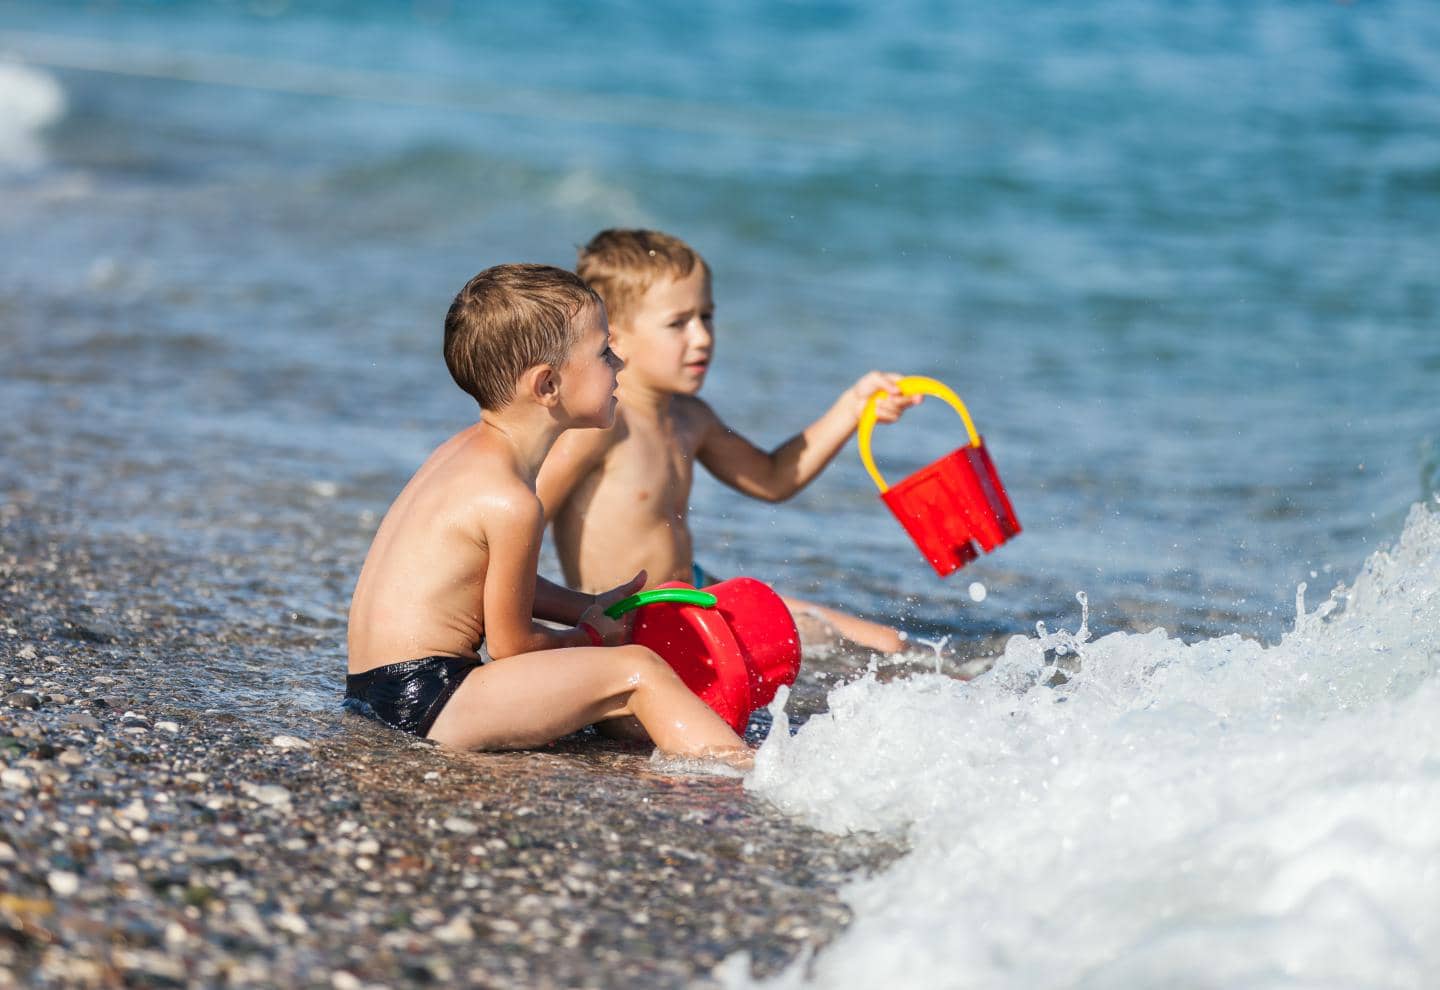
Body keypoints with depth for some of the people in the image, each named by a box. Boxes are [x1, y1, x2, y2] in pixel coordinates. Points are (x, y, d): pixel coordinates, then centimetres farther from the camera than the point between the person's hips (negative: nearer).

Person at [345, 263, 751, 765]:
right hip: (425, 701, -11)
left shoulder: (466, 450, 11)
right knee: (637, 671, -12)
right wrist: (590, 637, 8)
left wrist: (587, 607, 20)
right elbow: (511, 645, -10)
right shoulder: (511, 503, -19)